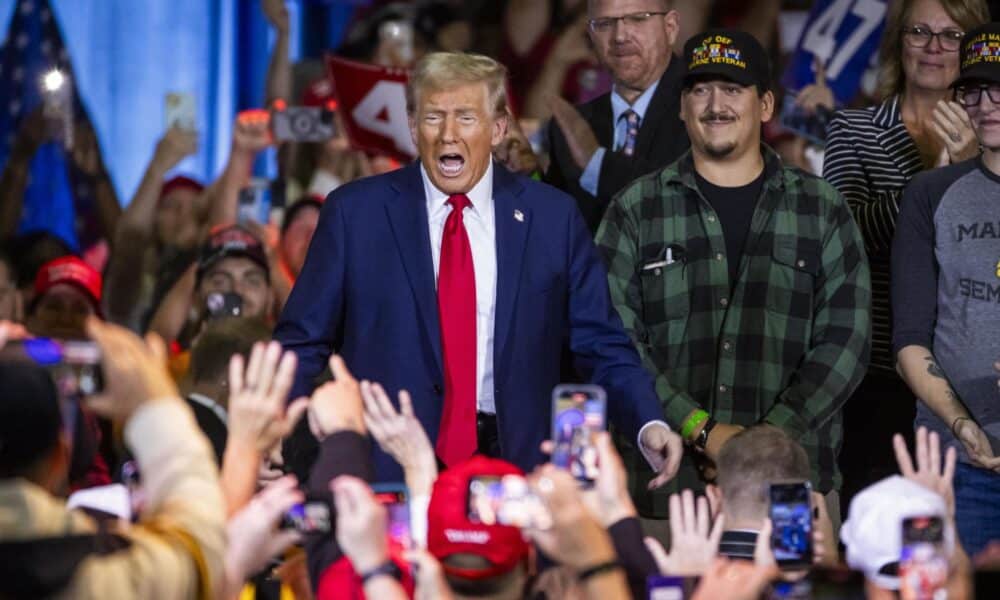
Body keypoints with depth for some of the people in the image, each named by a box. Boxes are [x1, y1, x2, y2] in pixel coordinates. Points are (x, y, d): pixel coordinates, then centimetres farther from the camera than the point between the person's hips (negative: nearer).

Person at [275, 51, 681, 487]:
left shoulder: (552, 218, 6)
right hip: (386, 473, -1)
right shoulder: (354, 213, 3)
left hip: (515, 464, 1)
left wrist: (649, 426, -10)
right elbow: (303, 342, 4)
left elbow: (603, 348, 7)